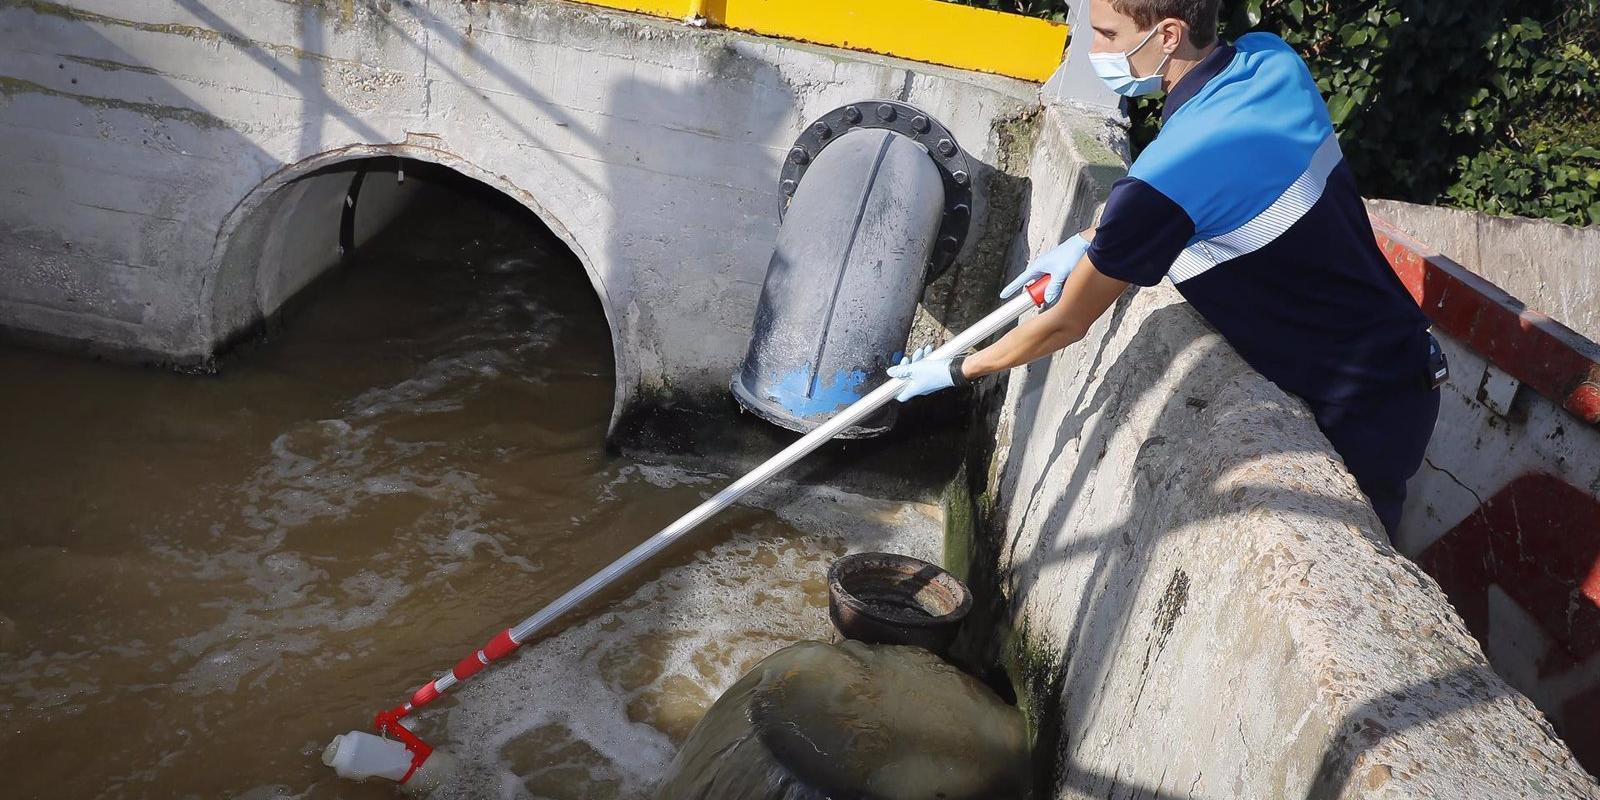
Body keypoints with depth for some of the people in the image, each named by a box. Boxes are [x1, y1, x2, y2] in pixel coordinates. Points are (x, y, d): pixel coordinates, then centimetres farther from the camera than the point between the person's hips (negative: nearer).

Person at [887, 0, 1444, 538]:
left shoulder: (1165, 178, -29)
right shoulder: (1272, 59, -6)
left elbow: (1067, 323, -14)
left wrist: (954, 370, 1)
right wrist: (1089, 242, 7)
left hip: (1362, 415, -8)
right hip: (1406, 357, 8)